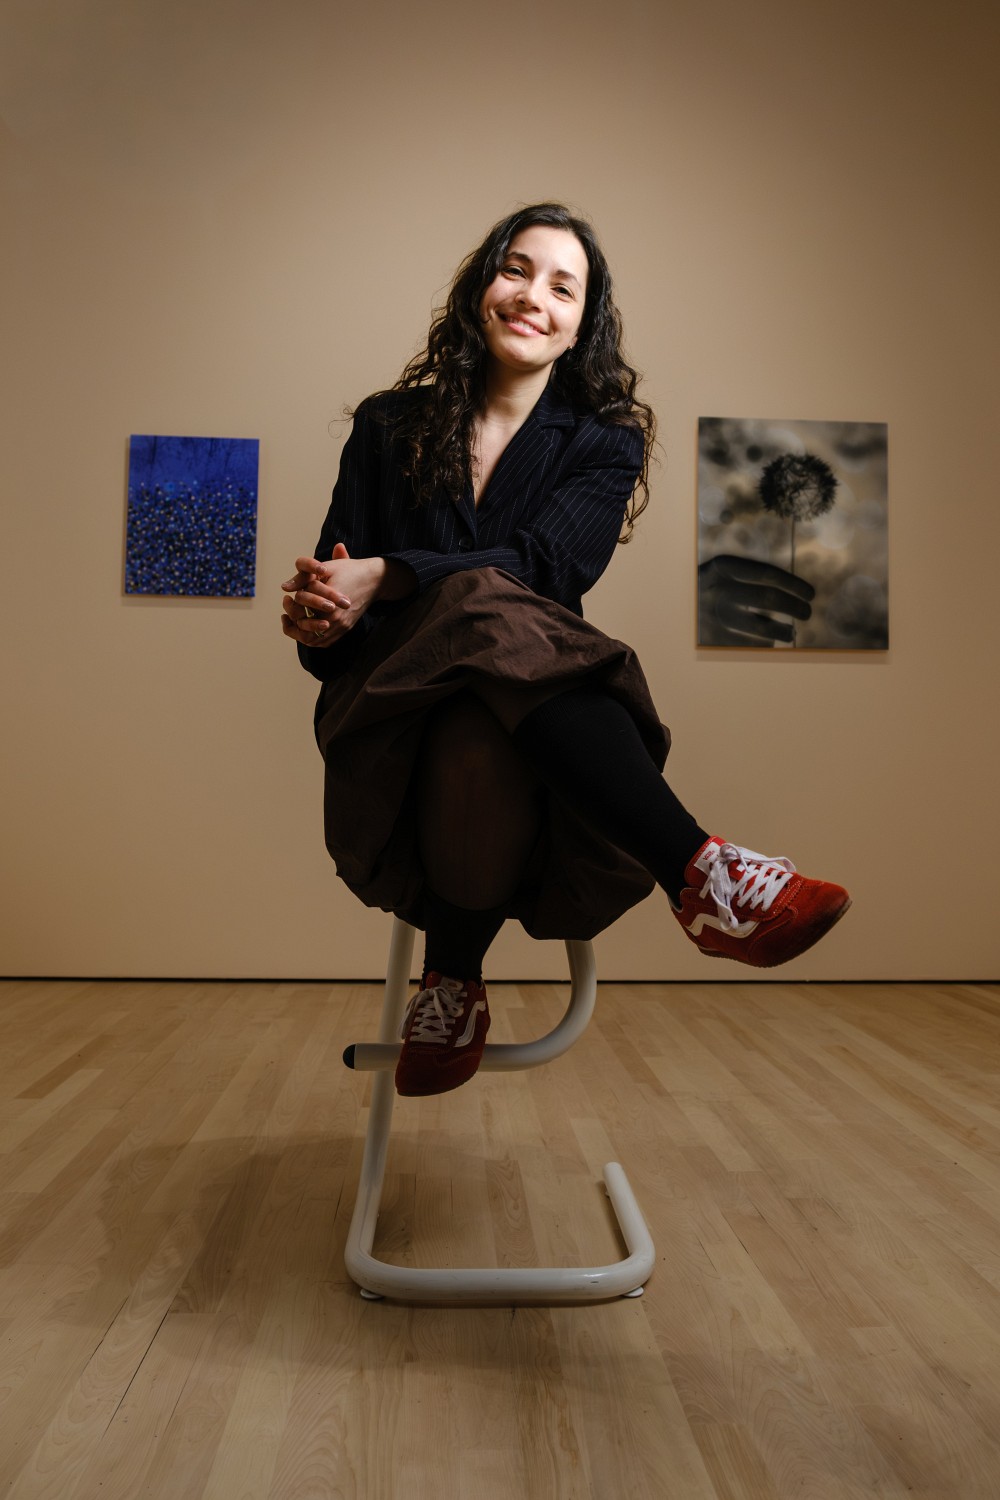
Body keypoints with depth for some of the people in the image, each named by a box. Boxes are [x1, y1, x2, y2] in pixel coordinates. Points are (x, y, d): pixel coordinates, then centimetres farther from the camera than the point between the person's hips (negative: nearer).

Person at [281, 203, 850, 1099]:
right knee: (492, 614, -36)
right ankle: (696, 871, -41)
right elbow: (335, 581, 10)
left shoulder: (604, 444, 11)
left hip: (527, 709, 0)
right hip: (396, 708, 1)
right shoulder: (391, 426, 17)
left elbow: (543, 565, -9)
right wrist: (321, 621, -15)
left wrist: (385, 579, -21)